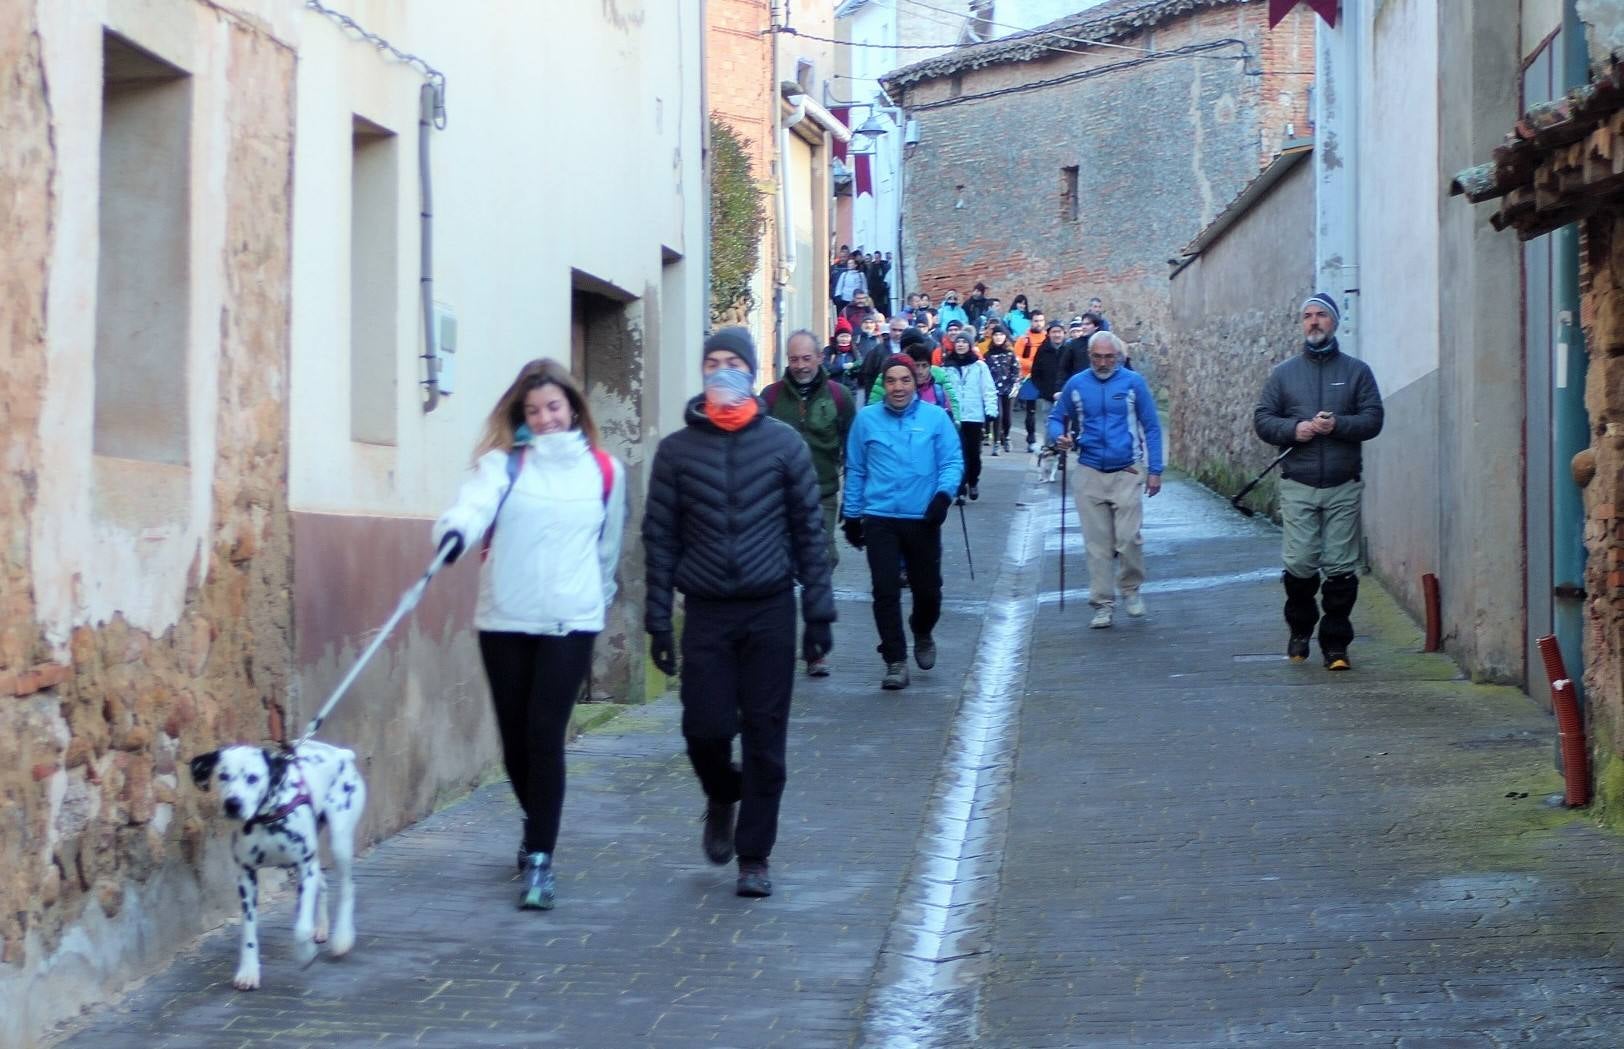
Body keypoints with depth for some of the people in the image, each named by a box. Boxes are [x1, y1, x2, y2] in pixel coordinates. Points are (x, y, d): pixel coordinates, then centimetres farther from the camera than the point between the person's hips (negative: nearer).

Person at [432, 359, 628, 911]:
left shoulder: (605, 471, 6)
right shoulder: (504, 462, 1)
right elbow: (474, 502, -20)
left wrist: (598, 603, 21)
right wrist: (454, 531, -41)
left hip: (570, 623, -1)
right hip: (504, 620, 1)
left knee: (545, 735, -11)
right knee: (515, 739, 8)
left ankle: (540, 860, -8)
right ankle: (539, 829, 34)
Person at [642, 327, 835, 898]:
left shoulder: (783, 443, 2)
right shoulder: (677, 450, 3)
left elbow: (809, 530, 4)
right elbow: (659, 538, 4)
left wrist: (819, 612, 0)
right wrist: (658, 621, 1)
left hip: (770, 611, 0)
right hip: (706, 613, 0)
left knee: (765, 739, 1)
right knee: (705, 728, -5)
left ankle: (754, 858, 11)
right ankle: (722, 797, 29)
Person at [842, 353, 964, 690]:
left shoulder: (936, 417, -1)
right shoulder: (867, 419, 2)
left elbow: (953, 461, -1)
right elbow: (855, 470, 8)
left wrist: (944, 493, -18)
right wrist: (852, 515, 10)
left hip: (923, 519, 0)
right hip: (879, 519, 0)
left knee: (928, 589, 9)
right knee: (886, 591, -6)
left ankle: (922, 635, 40)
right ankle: (895, 661, 1)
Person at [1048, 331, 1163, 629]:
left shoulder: (1133, 382, -2)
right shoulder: (1076, 384, 4)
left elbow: (1151, 427, 2)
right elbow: (1056, 417, 14)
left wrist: (1154, 470, -2)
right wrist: (1059, 436, -10)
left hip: (1127, 473, -2)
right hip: (1089, 473, 2)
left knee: (1128, 538, -9)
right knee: (1097, 543, 4)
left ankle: (1131, 589, 15)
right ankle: (1102, 604, 11)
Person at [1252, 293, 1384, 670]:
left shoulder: (1356, 371, 9)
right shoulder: (1283, 373, 12)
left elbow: (1373, 419, 1)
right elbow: (1262, 419, 8)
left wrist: (1338, 425, -16)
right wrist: (1293, 429, -11)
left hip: (1344, 486, 0)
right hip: (1298, 485, 0)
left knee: (1341, 568, -3)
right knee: (1299, 564, -6)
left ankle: (1335, 645, 5)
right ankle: (1300, 629, 20)